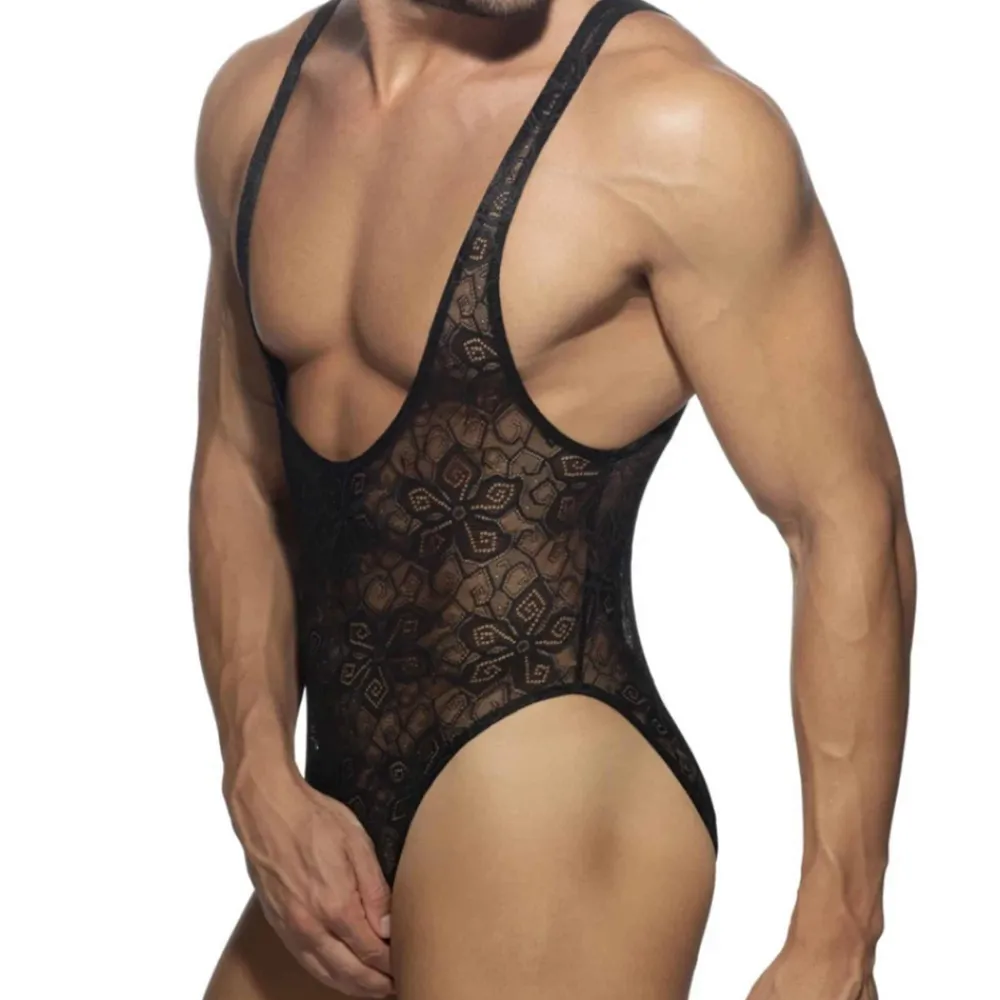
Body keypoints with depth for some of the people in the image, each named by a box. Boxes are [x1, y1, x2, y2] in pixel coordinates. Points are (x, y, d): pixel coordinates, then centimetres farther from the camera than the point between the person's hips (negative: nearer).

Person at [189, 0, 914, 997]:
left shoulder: (675, 124, -15)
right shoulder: (255, 97, 4)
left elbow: (847, 523, -13)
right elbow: (239, 472, 11)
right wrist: (263, 789, -1)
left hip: (554, 813, -6)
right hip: (341, 821, 7)